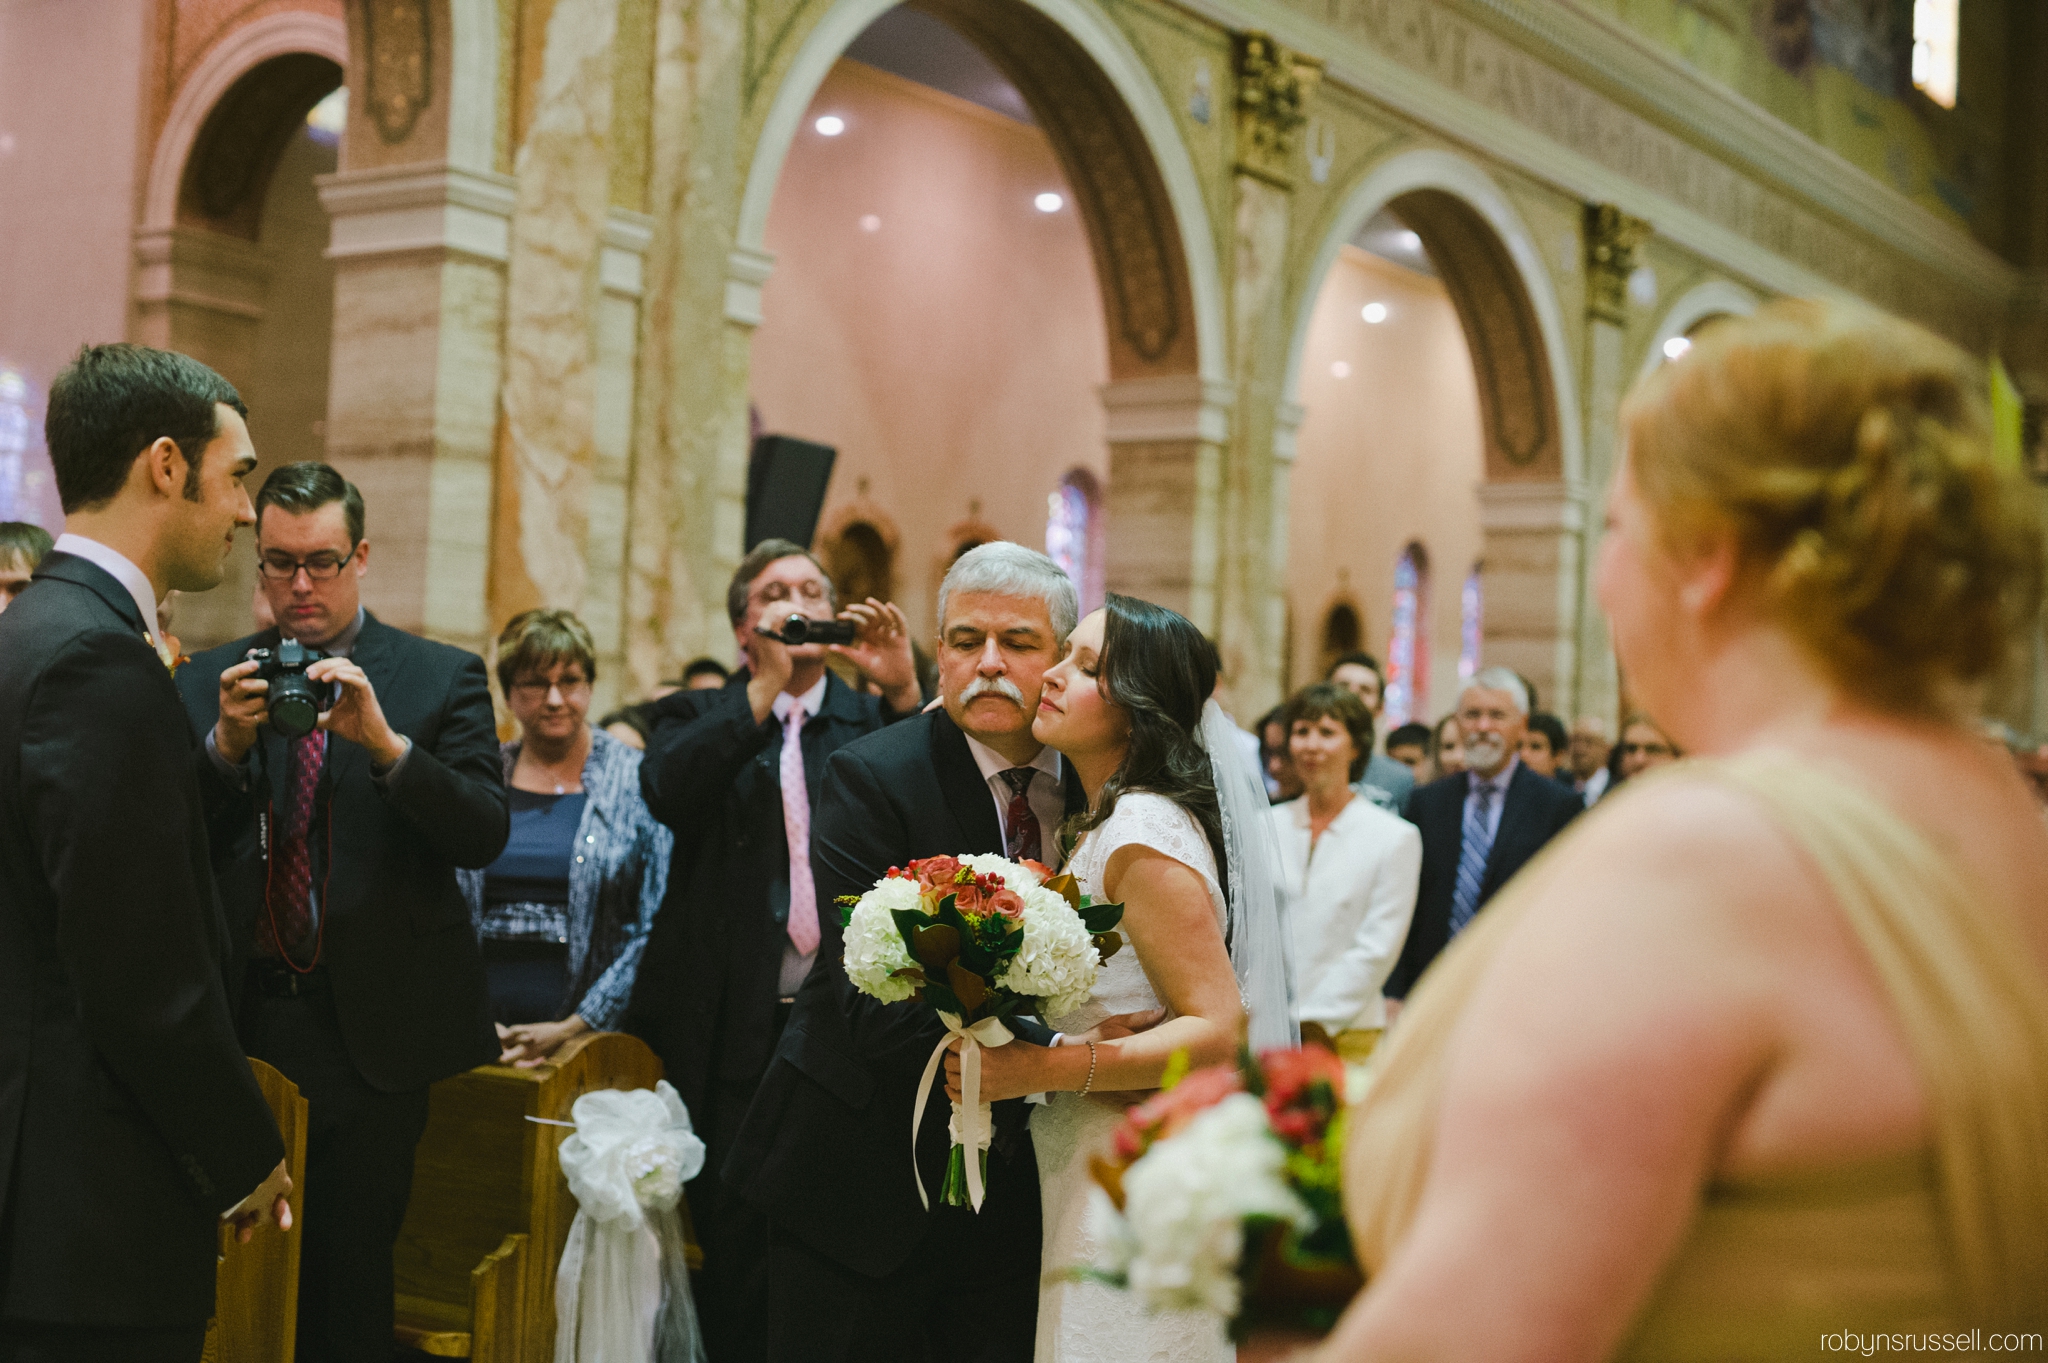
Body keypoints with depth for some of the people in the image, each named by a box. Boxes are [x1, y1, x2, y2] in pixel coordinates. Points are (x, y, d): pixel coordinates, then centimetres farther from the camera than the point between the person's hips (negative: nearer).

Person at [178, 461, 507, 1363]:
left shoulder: (442, 678, 2)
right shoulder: (209, 682, 9)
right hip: (241, 1019, 2)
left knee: (348, 1271, 2)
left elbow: (483, 834, -9)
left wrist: (382, 741, -22)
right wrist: (225, 745, -16)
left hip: (371, 1029, -2)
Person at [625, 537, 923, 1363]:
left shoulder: (874, 721, 11)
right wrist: (767, 686, -15)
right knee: (736, 1245, 2)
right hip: (734, 1029, -1)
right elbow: (666, 791, -13)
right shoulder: (699, 719, 9)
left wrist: (904, 687, -13)